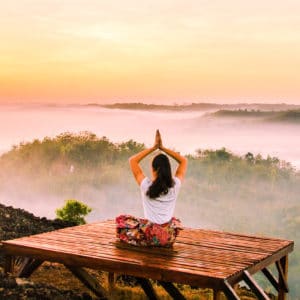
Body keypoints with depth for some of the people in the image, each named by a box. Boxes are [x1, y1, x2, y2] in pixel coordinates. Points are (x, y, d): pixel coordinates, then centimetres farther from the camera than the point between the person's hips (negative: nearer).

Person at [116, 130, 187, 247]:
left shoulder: (146, 185, -13)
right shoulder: (175, 186, -7)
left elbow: (132, 160, 0)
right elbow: (184, 161, 8)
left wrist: (154, 147, -1)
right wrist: (163, 148, 3)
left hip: (149, 236, -3)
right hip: (169, 239, 3)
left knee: (121, 219, 20)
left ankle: (144, 241, 14)